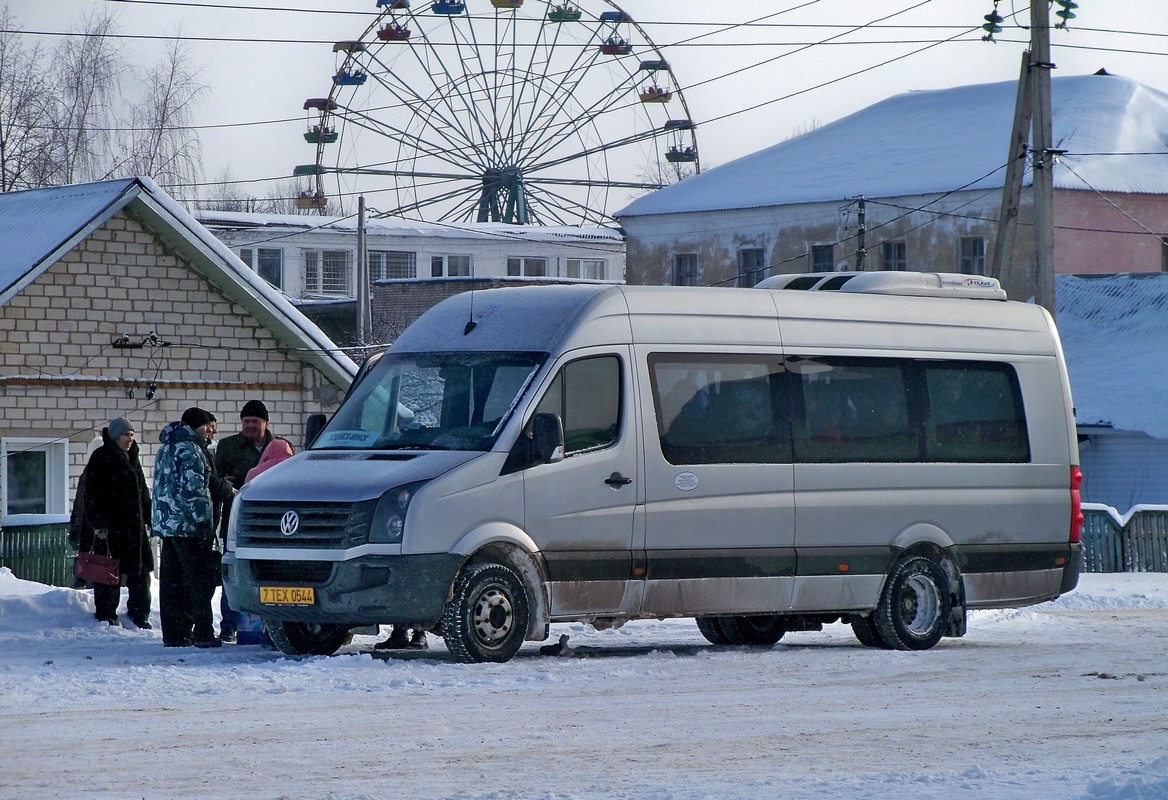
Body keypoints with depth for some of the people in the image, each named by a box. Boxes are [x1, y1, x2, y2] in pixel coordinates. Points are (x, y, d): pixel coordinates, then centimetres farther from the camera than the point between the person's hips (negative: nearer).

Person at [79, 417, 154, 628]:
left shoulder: (132, 458, 17)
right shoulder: (101, 458, -8)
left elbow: (142, 491, 26)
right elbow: (93, 495, -14)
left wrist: (149, 517, 21)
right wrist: (98, 524, -20)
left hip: (134, 525, 8)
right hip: (109, 526, -8)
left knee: (141, 569, 9)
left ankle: (140, 613, 19)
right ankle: (106, 615, 6)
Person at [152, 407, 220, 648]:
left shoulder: (165, 449, 19)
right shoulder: (189, 449, -11)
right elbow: (192, 487, -18)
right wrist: (203, 521, -17)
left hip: (165, 524, 9)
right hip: (189, 525, -9)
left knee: (172, 581, 8)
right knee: (200, 581, -6)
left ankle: (173, 634, 8)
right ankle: (203, 633, -9)